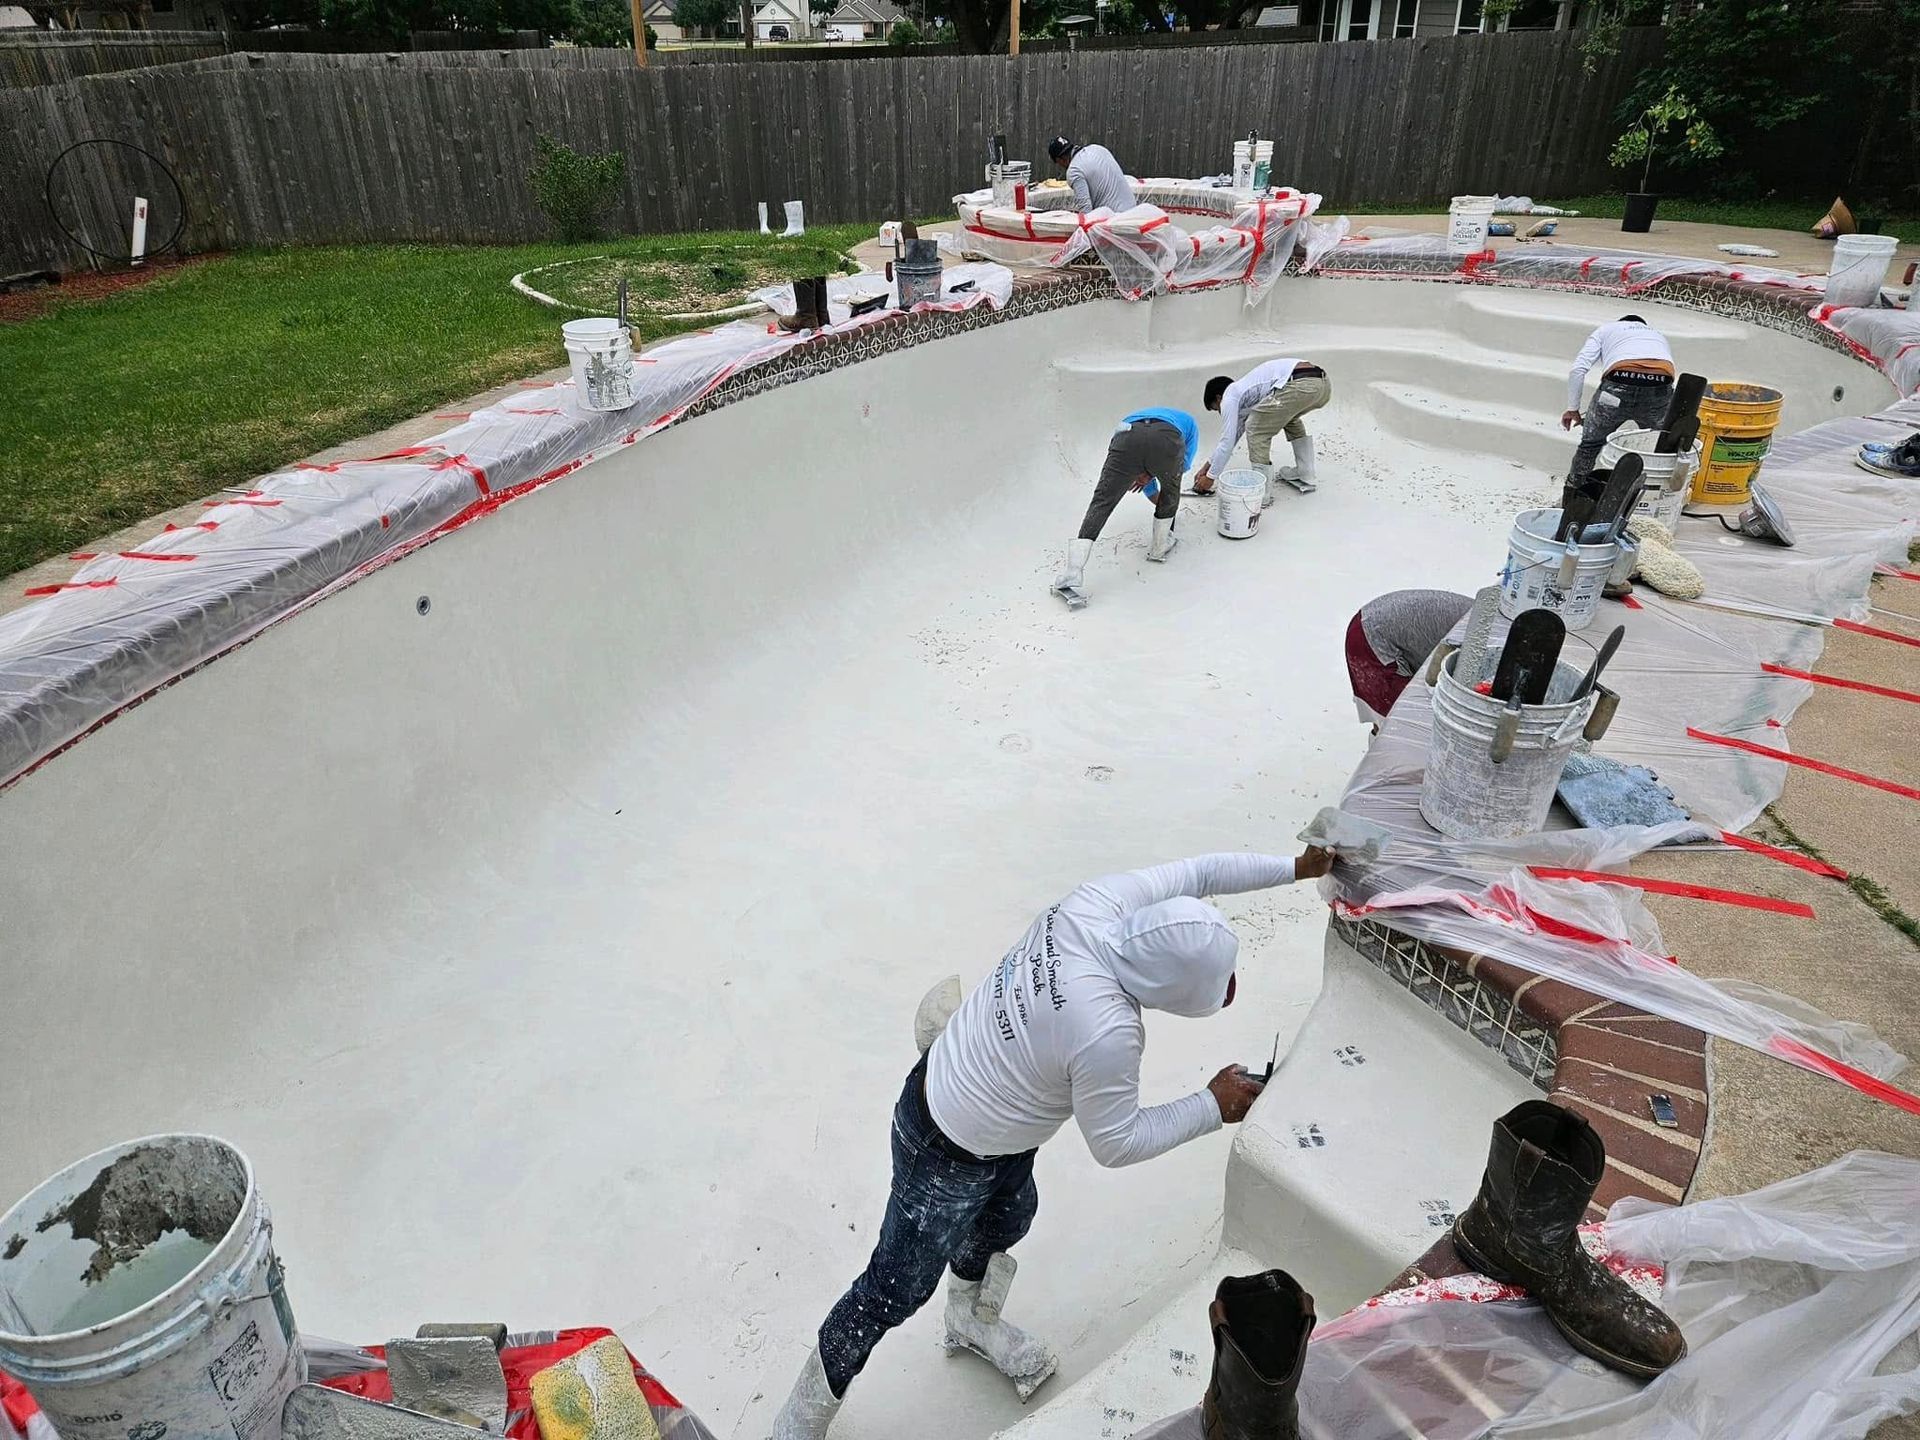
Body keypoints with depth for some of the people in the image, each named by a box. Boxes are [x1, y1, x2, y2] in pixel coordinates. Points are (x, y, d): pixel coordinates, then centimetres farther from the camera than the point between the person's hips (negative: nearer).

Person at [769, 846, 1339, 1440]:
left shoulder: (1099, 900, -21)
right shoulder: (1107, 1034, -39)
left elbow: (1198, 870, -4)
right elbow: (1117, 1144, -20)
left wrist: (1298, 867, 4)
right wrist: (1213, 1107, -11)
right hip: (947, 1158, -8)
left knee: (1009, 1218, 32)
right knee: (895, 1293, 12)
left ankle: (972, 1320, 62)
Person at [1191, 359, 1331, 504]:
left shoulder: (1229, 398, 9)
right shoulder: (1243, 389, 35)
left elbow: (1227, 442, 9)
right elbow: (1233, 434, 42)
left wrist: (1210, 477, 20)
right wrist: (1207, 466, 46)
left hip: (1300, 385, -10)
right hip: (1324, 383, 10)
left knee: (1257, 430, 4)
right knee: (1290, 418, 37)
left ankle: (1263, 493, 5)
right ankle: (1306, 476, 34)